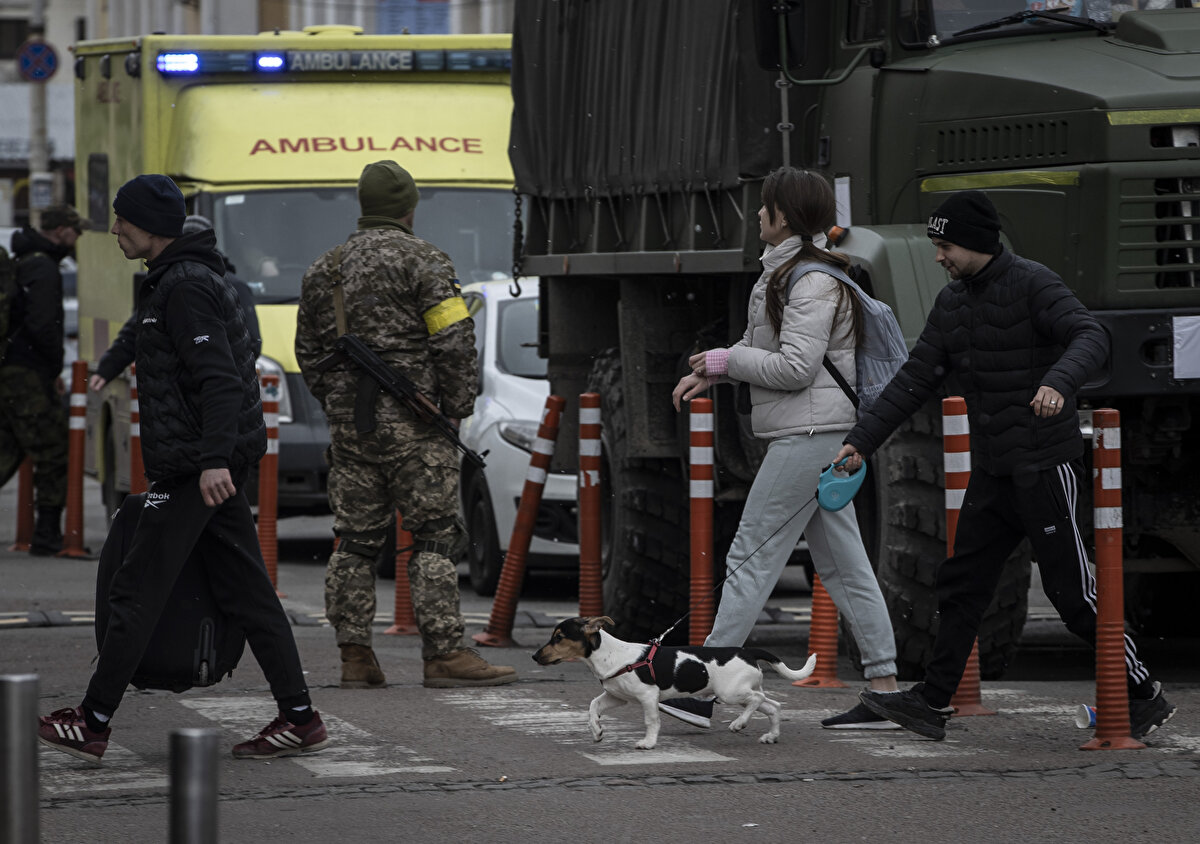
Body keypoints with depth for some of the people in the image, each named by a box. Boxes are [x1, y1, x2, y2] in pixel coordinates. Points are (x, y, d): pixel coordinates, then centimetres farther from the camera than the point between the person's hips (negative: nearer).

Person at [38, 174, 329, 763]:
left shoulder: (186, 287, -14)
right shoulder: (169, 282, 19)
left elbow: (219, 379, -23)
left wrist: (213, 459, -31)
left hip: (194, 469, -11)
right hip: (212, 466, 11)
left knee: (136, 592, -5)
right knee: (244, 590, 8)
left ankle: (92, 724, 0)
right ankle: (299, 719, 6)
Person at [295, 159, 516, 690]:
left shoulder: (324, 269, 14)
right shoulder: (422, 261, -5)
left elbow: (309, 352, 20)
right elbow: (454, 341, -12)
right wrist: (457, 406, -1)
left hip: (349, 424, 6)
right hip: (410, 423, -6)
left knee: (354, 540, 8)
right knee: (434, 536, -4)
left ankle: (355, 657, 6)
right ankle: (444, 653, -8)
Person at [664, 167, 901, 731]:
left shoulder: (813, 282, -15)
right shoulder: (785, 271, 17)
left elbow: (795, 366, -20)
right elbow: (765, 345, 25)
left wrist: (725, 360, -9)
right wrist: (711, 372, 10)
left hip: (809, 434, -11)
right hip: (817, 435, 11)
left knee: (752, 557, -8)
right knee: (842, 564, 8)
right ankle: (884, 689, 6)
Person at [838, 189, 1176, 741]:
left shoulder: (1031, 284, -13)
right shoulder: (953, 301, 11)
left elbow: (1091, 337, -26)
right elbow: (916, 380, 14)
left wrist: (1058, 381, -47)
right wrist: (861, 441, 7)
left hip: (1046, 464, -8)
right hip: (992, 470, 8)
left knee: (1071, 591, -5)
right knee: (961, 583, 6)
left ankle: (1144, 698, 6)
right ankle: (933, 702, 10)